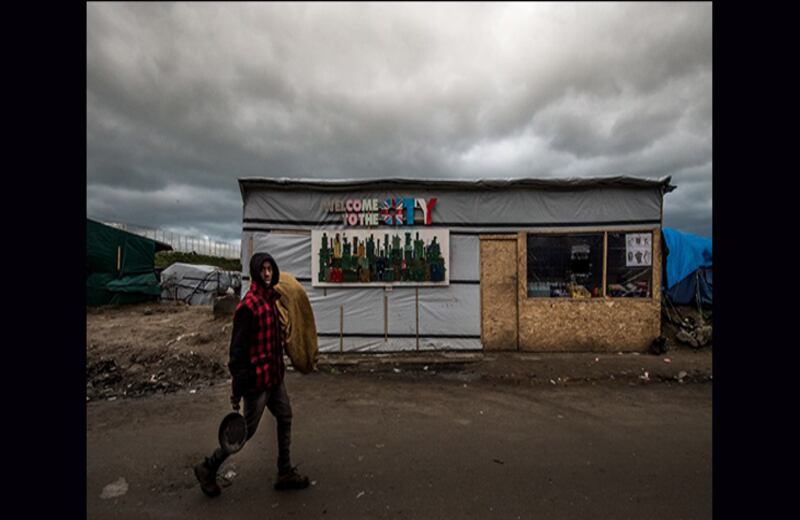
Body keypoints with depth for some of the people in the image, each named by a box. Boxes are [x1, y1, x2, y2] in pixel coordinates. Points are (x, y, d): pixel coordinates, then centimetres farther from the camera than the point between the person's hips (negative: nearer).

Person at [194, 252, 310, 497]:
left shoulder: (271, 298, 5)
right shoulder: (248, 305, -22)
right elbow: (238, 350, -21)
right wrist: (236, 389, -17)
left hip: (275, 376, 9)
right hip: (257, 379, -8)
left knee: (285, 419, 15)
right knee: (247, 429, 8)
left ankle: (285, 473, 31)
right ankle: (208, 468, 32)